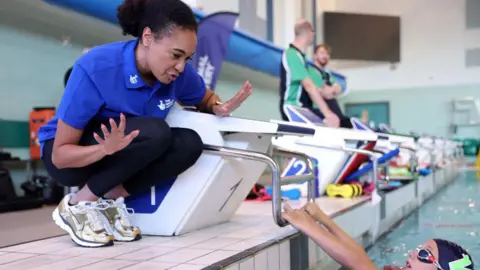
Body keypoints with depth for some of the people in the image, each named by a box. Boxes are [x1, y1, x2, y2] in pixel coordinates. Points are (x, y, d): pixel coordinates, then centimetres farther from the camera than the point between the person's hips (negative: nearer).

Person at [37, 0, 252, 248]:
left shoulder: (178, 72, -16)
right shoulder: (95, 69, -30)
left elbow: (205, 99, 8)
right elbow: (60, 155, -25)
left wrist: (219, 108, -17)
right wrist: (106, 149, -46)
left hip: (123, 154, 5)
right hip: (74, 155, -5)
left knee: (189, 143, -23)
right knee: (156, 132, -33)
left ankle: (110, 198, -10)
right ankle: (78, 206, -16)